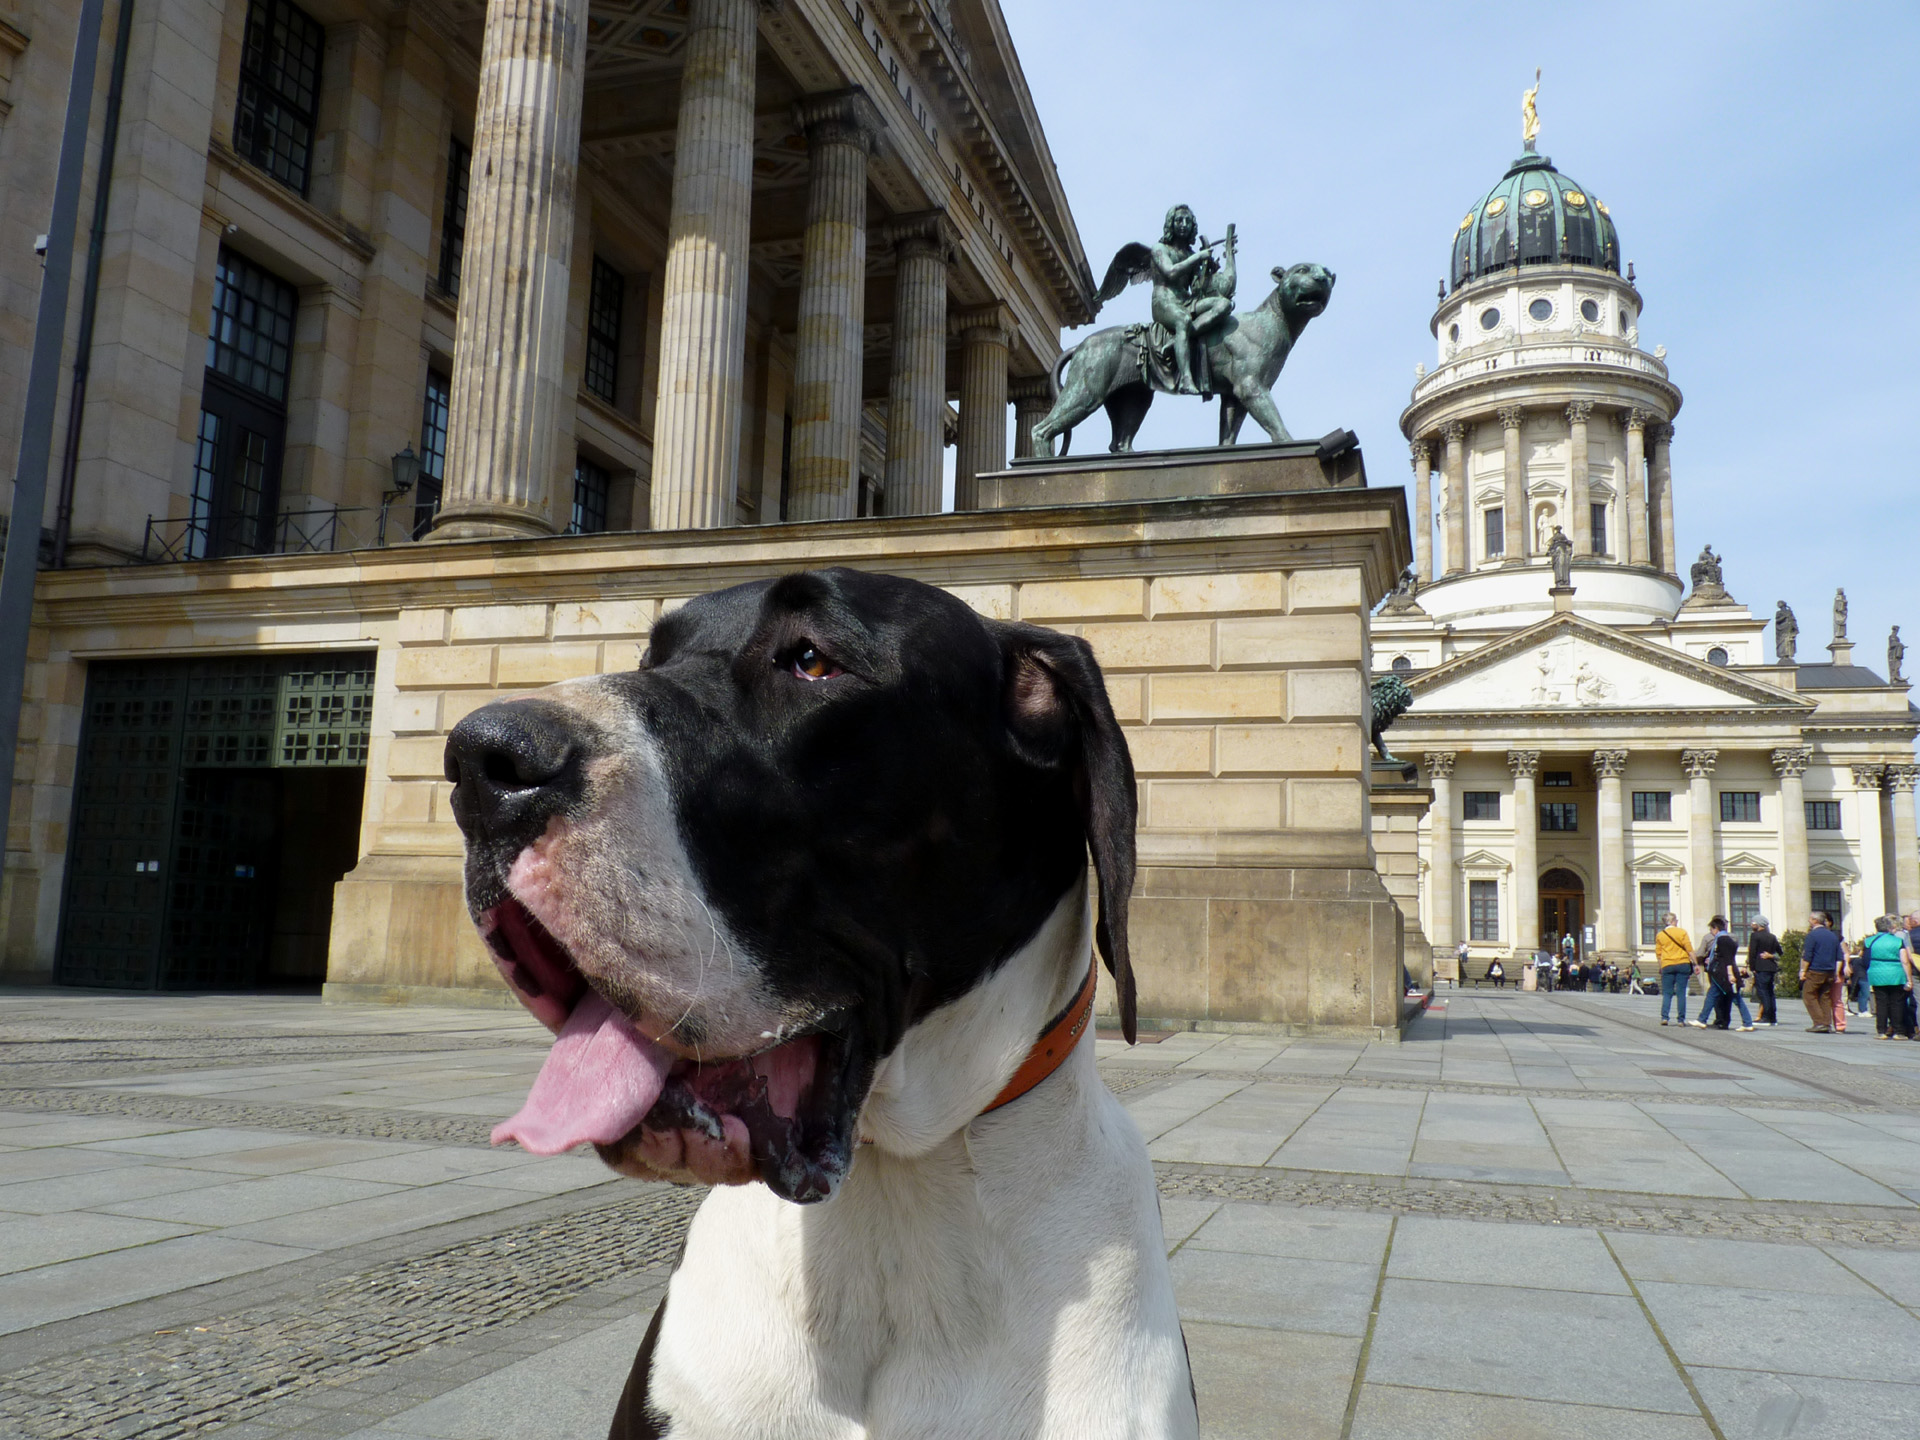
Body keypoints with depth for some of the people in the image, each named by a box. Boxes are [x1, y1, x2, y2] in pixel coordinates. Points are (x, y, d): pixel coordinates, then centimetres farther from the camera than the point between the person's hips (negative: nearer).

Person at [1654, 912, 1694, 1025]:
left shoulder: (1660, 935, 7)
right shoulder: (1682, 932, 1)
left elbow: (1658, 954, 7)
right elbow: (1689, 950, -3)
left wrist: (1661, 968, 14)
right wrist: (1695, 964, 1)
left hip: (1667, 966, 1)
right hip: (1683, 964, -1)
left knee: (1667, 993, 5)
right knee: (1681, 993, 2)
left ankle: (1664, 1017, -9)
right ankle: (1681, 1019, 0)